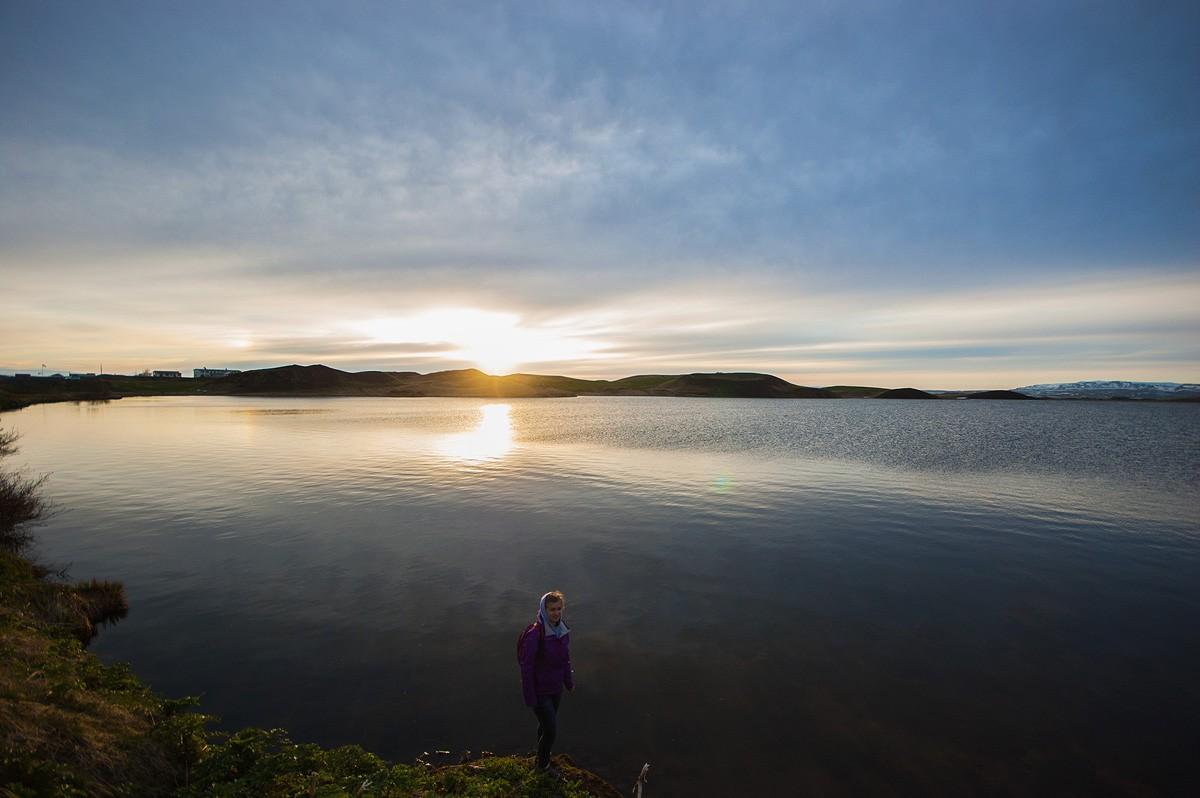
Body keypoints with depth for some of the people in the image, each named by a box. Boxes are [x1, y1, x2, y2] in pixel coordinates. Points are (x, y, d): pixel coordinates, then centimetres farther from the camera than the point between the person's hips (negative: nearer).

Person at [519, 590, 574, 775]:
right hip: (540, 691, -6)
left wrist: (569, 681, 14)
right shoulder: (535, 634, -30)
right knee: (551, 731, 4)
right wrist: (530, 697, -17)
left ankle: (542, 758, 49)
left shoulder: (563, 630, -8)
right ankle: (543, 765, 32)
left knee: (545, 725, 24)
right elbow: (526, 667, -23)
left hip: (556, 689, 6)